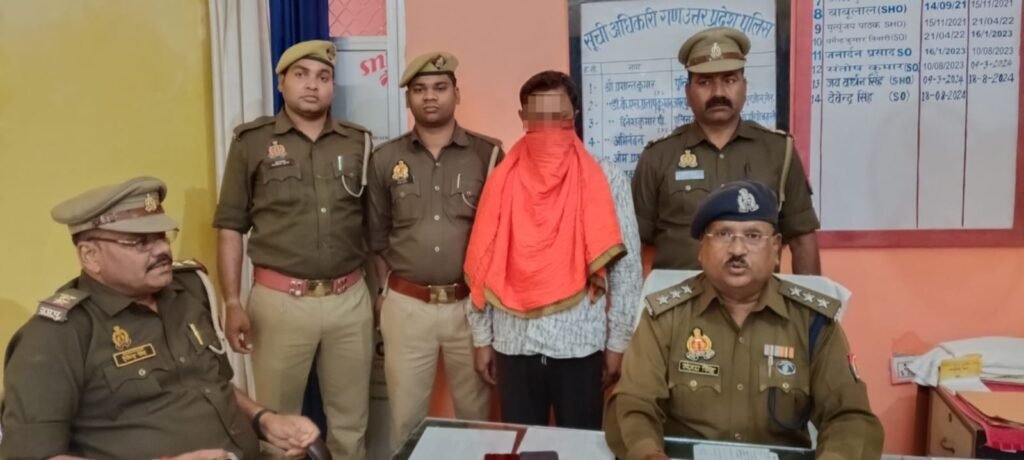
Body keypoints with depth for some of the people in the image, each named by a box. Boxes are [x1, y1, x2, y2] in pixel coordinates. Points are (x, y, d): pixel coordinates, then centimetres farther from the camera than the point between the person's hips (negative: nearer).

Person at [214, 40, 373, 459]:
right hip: (279, 300, -2)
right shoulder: (251, 142, -1)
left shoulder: (358, 142, 6)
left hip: (350, 299, 2)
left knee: (351, 422, 13)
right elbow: (230, 228, 0)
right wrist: (232, 304, -6)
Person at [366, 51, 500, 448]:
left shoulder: (489, 154, -1)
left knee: (475, 413, 13)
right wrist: (386, 289, 5)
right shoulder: (385, 159, 4)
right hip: (406, 306, 1)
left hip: (471, 305, -1)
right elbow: (376, 234, 10)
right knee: (405, 417, 11)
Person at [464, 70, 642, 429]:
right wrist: (482, 338, 5)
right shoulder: (502, 181, 2)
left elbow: (625, 267, -3)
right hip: (514, 343, 2)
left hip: (582, 344, -2)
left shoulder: (606, 180, -4)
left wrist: (617, 342, -2)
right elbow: (482, 265, 5)